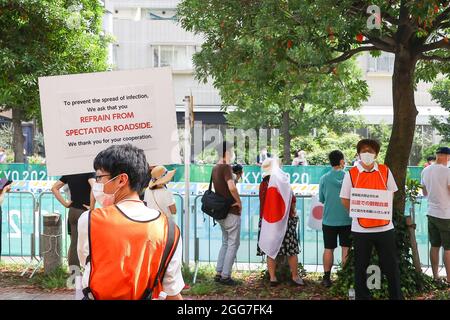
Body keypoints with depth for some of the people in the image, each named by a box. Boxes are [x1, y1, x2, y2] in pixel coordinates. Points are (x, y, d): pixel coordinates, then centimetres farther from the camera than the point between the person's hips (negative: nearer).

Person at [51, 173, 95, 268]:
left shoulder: (68, 174, 5)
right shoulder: (89, 172, -13)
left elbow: (54, 188, 10)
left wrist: (65, 203, 5)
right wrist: (92, 207, -21)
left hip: (72, 211, 6)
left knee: (74, 244, 12)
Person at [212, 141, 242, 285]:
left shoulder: (215, 168, 10)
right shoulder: (226, 167, -18)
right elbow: (232, 187, -31)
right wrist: (239, 202, -18)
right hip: (232, 212, -9)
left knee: (225, 242, 17)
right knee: (233, 244, 0)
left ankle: (219, 273, 17)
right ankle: (225, 276, 1)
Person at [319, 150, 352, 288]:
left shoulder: (324, 179, -4)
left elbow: (321, 199, 5)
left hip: (329, 220, 1)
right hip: (346, 220, -1)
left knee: (329, 249, 7)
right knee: (346, 249, 7)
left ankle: (327, 278, 10)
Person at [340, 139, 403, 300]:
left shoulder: (385, 171, 3)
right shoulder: (351, 174, -2)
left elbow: (392, 193, 12)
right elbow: (345, 199, 3)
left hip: (384, 226, 1)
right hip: (360, 229, -1)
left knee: (391, 265, 7)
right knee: (361, 267, 8)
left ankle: (396, 296, 19)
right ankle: (362, 296, 20)